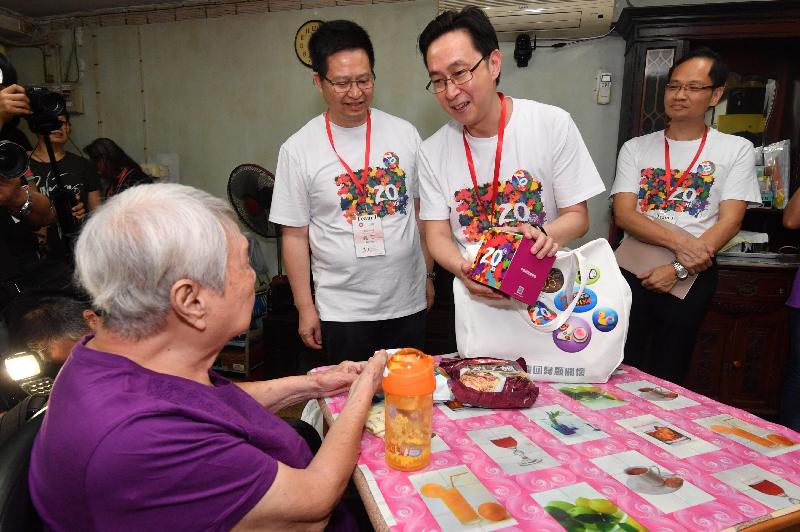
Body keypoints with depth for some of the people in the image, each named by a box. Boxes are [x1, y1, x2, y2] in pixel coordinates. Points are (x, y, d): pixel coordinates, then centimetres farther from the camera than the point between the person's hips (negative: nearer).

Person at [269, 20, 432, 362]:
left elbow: (421, 211, 8)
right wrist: (305, 308, -3)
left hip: (408, 303, 3)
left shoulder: (404, 134, 1)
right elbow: (295, 235, -4)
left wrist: (428, 275, 10)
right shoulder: (298, 150, -7)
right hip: (342, 312, -2)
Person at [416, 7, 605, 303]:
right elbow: (437, 235, 1)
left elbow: (577, 217, 1)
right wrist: (462, 268, -21)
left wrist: (541, 234, -21)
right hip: (475, 297, 1)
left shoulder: (553, 124, -4)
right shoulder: (432, 153, 1)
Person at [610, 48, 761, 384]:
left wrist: (678, 269, -14)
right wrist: (678, 241, -18)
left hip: (693, 276, 0)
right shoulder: (636, 148, 7)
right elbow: (623, 214, -4)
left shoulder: (736, 150, 4)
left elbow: (730, 220, -4)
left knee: (667, 376, 10)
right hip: (634, 269, 1)